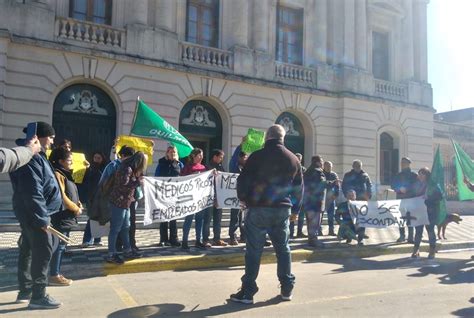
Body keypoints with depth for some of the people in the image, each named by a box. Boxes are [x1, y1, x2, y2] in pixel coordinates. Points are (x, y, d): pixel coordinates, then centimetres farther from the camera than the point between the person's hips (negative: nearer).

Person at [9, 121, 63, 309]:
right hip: (33, 214, -11)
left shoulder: (36, 156, 14)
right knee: (43, 252, -6)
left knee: (28, 251, 16)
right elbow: (32, 192, -25)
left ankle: (25, 291, 27)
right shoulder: (31, 158, -19)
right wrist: (42, 218, -23)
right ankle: (38, 296, 1)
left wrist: (42, 215, 21)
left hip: (29, 214, 11)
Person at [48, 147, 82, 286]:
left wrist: (78, 204, 3)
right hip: (61, 217, -10)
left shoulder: (65, 174, 17)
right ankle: (54, 276, 1)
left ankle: (56, 273, 20)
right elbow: (61, 196, -20)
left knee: (62, 246, 13)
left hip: (67, 217, 10)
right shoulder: (57, 174, -14)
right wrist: (76, 209, -11)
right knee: (59, 245, -5)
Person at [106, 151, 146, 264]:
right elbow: (123, 185, -26)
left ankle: (128, 251, 29)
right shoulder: (127, 169, -19)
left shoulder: (130, 169, 11)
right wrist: (138, 182, -19)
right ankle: (111, 255, 6)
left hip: (125, 202, 10)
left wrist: (139, 179, 1)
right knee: (115, 229, -2)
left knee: (125, 227, 17)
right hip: (119, 202, -10)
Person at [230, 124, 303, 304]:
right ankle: (287, 289, 21)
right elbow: (298, 188, 12)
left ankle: (248, 292, 5)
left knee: (254, 250, 1)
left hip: (258, 209, -3)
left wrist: (243, 197, 14)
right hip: (282, 210, 4)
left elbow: (243, 180, -5)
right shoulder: (293, 159, 8)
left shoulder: (257, 156, -6)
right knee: (283, 249, 14)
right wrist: (295, 210, 22)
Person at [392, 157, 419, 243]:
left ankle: (410, 237, 0)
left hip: (411, 199, -3)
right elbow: (393, 185, 6)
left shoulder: (414, 175, 4)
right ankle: (402, 236, 12)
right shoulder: (398, 175, 13)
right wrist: (400, 188, -13)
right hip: (400, 199, 3)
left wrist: (406, 188, -16)